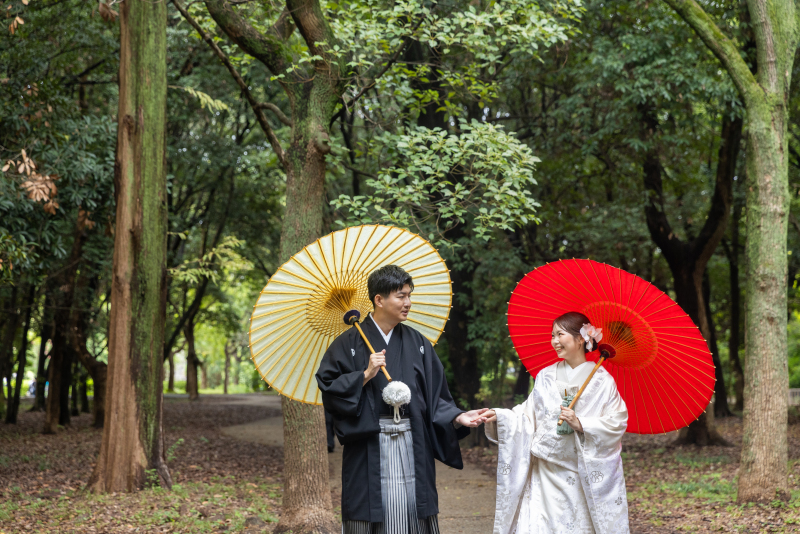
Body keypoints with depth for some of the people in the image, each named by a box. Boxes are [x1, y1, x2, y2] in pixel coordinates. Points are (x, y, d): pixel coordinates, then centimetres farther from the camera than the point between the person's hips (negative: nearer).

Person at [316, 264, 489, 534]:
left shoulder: (418, 344, 10)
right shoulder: (350, 343, 1)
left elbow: (434, 396, 8)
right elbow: (329, 388, -6)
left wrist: (457, 418, -7)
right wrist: (366, 375, -15)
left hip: (412, 447, 3)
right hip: (369, 448, -3)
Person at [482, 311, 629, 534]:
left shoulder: (601, 380, -2)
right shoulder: (546, 377, 9)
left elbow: (617, 422, -5)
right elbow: (528, 416, 7)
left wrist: (581, 424, -15)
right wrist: (499, 416, -7)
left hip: (587, 472, -2)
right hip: (547, 472, 2)